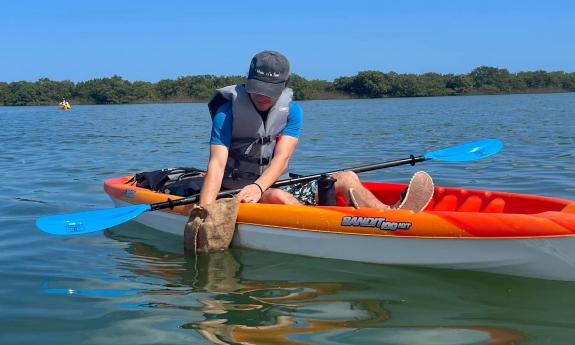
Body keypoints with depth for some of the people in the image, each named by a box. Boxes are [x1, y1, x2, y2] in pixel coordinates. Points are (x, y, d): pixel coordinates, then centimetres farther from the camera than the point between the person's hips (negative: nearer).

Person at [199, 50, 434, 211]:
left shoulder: (291, 111, -1)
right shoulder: (227, 112, -11)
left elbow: (281, 158, -16)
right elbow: (217, 163, -23)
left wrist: (258, 186, -37)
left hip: (276, 185, 5)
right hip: (237, 193, -4)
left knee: (347, 178, -12)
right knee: (278, 197, -38)